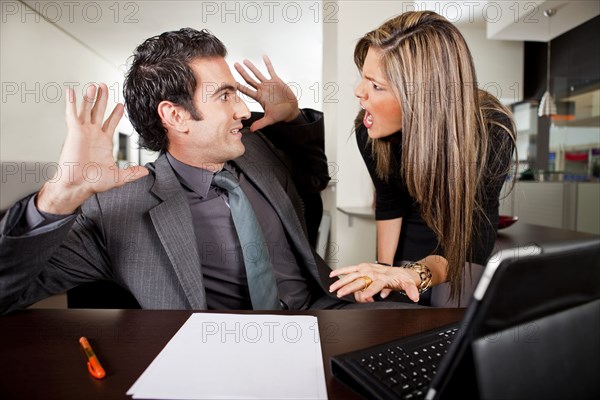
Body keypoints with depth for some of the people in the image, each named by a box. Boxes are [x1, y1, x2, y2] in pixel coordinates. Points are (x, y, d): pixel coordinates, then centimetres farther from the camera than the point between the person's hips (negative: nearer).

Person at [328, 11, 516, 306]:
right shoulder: (369, 132, -26)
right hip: (406, 245, 2)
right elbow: (389, 203, -9)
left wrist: (418, 274, -53)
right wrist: (384, 272, -10)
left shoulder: (491, 131, -33)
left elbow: (470, 242, -33)